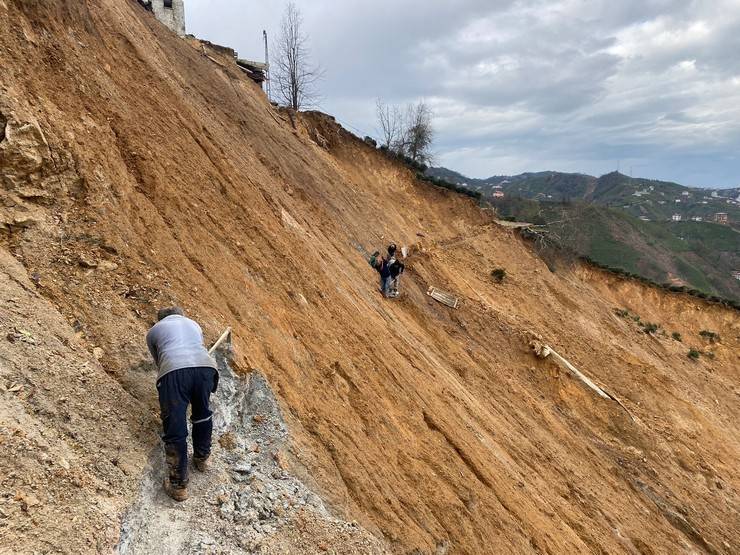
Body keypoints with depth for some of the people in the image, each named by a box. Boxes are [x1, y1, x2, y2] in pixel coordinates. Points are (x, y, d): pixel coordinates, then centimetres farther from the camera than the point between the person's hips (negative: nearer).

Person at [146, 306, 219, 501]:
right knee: (203, 416, 27)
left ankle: (178, 485, 7)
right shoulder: (193, 324, 36)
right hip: (206, 367, 3)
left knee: (175, 430, 4)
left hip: (174, 371, -2)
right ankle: (202, 458, 41)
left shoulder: (154, 331, 30)